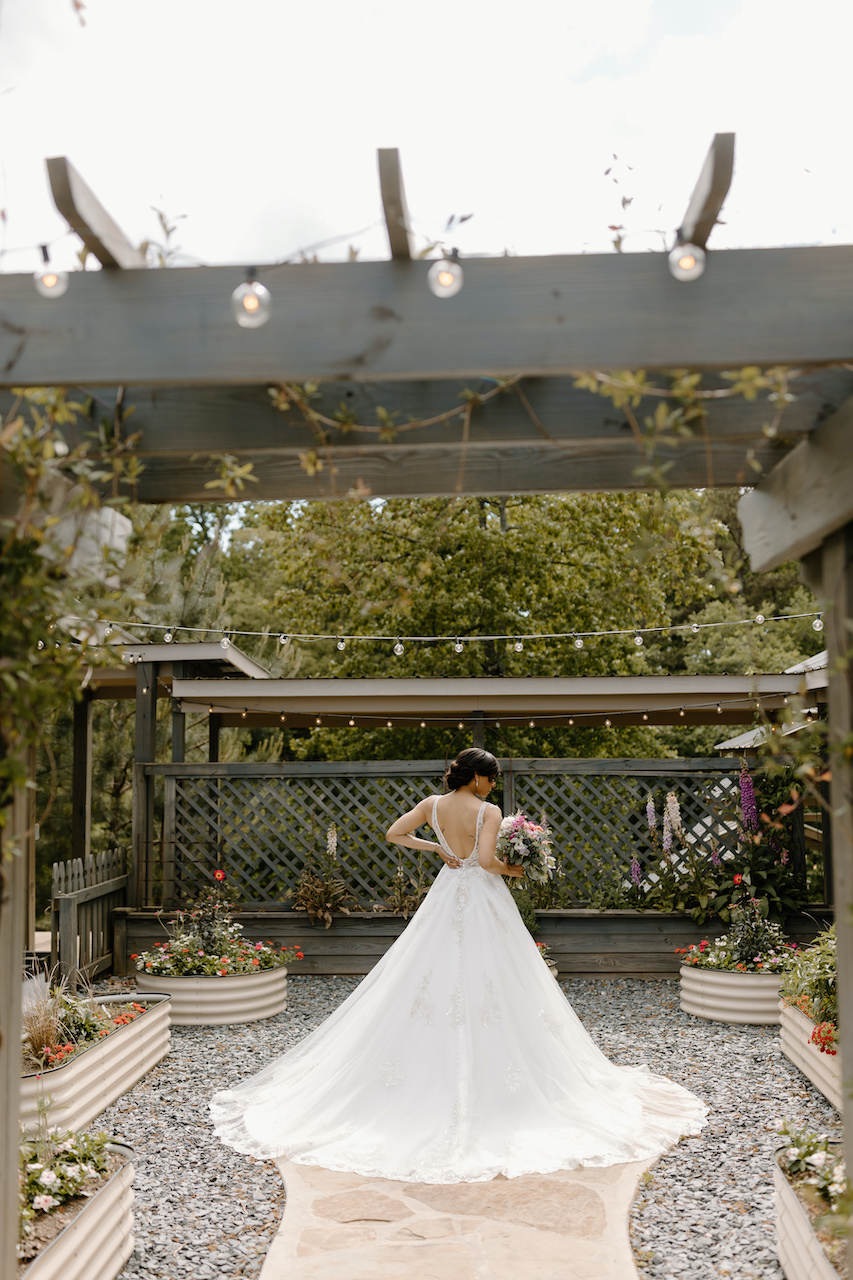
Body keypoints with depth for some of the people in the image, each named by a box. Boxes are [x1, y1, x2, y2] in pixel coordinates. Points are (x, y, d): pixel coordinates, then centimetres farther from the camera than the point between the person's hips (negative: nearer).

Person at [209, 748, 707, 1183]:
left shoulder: (433, 804, 1)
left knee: (429, 981, 10)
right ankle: (496, 1070, 2)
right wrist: (510, 869, -5)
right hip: (484, 900, -5)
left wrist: (437, 849, 8)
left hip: (446, 900, 5)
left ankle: (425, 1069, 13)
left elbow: (395, 833, 4)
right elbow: (486, 859, -24)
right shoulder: (489, 812, -14)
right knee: (492, 985, 1)